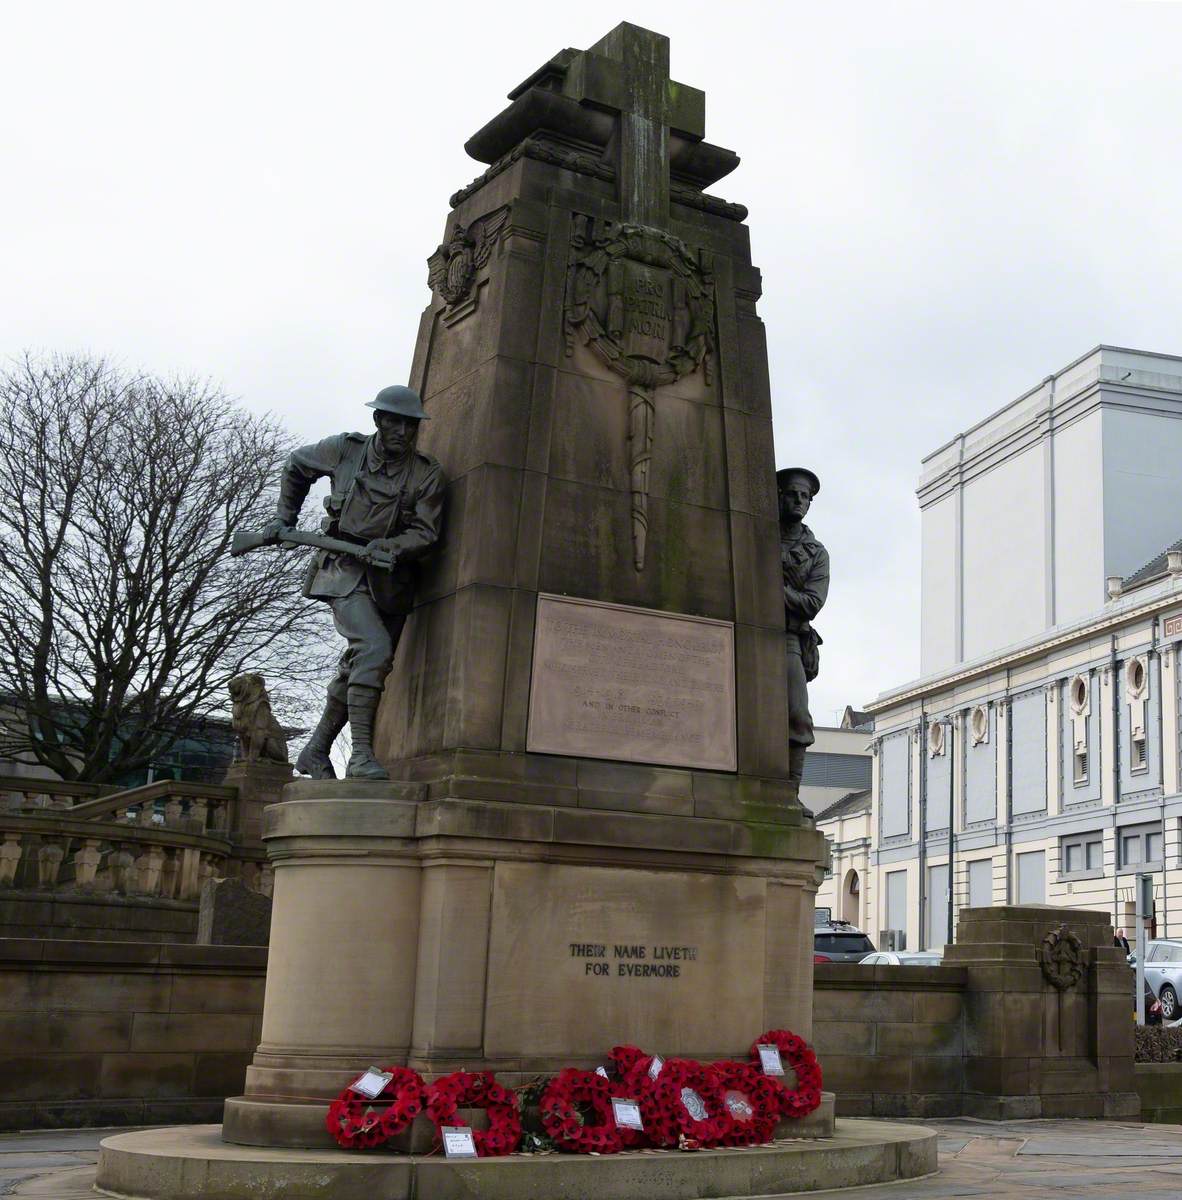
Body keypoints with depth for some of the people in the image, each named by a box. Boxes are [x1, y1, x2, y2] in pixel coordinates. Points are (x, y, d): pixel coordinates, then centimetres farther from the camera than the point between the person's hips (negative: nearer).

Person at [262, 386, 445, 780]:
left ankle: (315, 753, 27)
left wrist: (388, 547, -24)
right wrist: (284, 518, 17)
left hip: (390, 581, 4)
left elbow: (426, 532, -6)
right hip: (344, 573, -3)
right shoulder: (345, 450, -1)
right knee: (375, 648, -25)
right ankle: (361, 754, -26)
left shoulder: (427, 474, -2)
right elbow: (297, 466, 17)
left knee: (357, 668, 11)